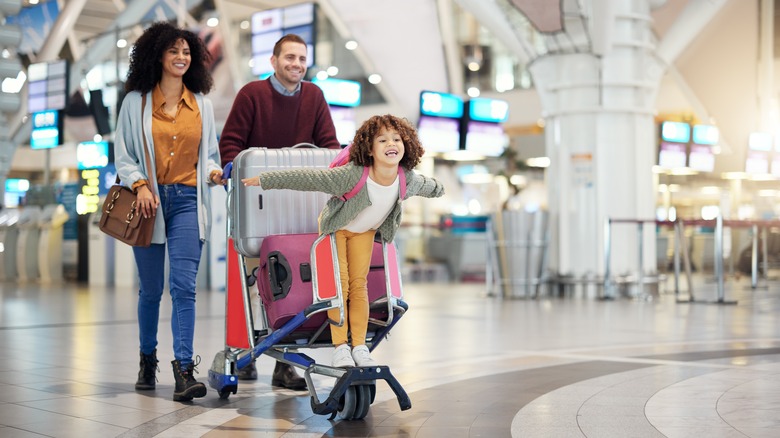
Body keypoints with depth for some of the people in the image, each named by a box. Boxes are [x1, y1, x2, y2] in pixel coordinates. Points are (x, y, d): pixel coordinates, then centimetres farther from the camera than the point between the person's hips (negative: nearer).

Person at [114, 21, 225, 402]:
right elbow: (122, 154, 5)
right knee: (151, 289, 7)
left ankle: (184, 370, -15)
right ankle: (148, 360, 27)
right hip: (150, 201, 0)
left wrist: (213, 172, -4)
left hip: (187, 201, 1)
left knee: (184, 286, -11)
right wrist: (140, 185, -11)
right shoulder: (136, 102, 6)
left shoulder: (202, 105, 12)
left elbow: (209, 153, 17)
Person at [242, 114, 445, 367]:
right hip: (335, 227, -3)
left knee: (359, 285, 3)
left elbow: (426, 186, 1)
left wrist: (438, 189, 24)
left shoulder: (408, 179, -24)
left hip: (365, 231, 4)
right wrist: (264, 180, -35)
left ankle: (360, 347, 7)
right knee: (339, 285, -6)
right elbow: (307, 178, -38)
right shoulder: (352, 175, -41)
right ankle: (340, 347, 2)